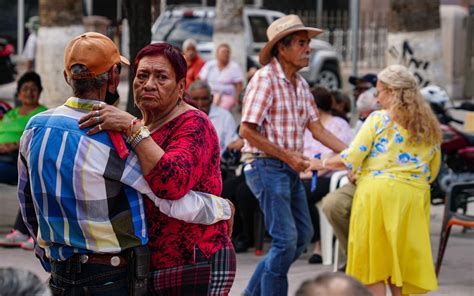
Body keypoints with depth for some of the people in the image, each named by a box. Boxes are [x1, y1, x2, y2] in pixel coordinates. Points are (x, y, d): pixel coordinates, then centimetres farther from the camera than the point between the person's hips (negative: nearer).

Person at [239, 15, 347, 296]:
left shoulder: (301, 84, 12)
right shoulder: (265, 79, -14)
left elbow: (316, 127, 13)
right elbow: (247, 130, -19)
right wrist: (287, 156, -18)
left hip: (290, 169, 9)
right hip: (267, 167, -9)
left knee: (303, 236, 13)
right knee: (286, 240, -10)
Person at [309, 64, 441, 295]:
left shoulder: (379, 119, -5)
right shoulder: (429, 125, 10)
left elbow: (350, 160, -7)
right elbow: (433, 171, 16)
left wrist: (322, 164, 7)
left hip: (378, 191, -5)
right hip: (415, 195, 5)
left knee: (374, 259, 3)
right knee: (402, 259, 12)